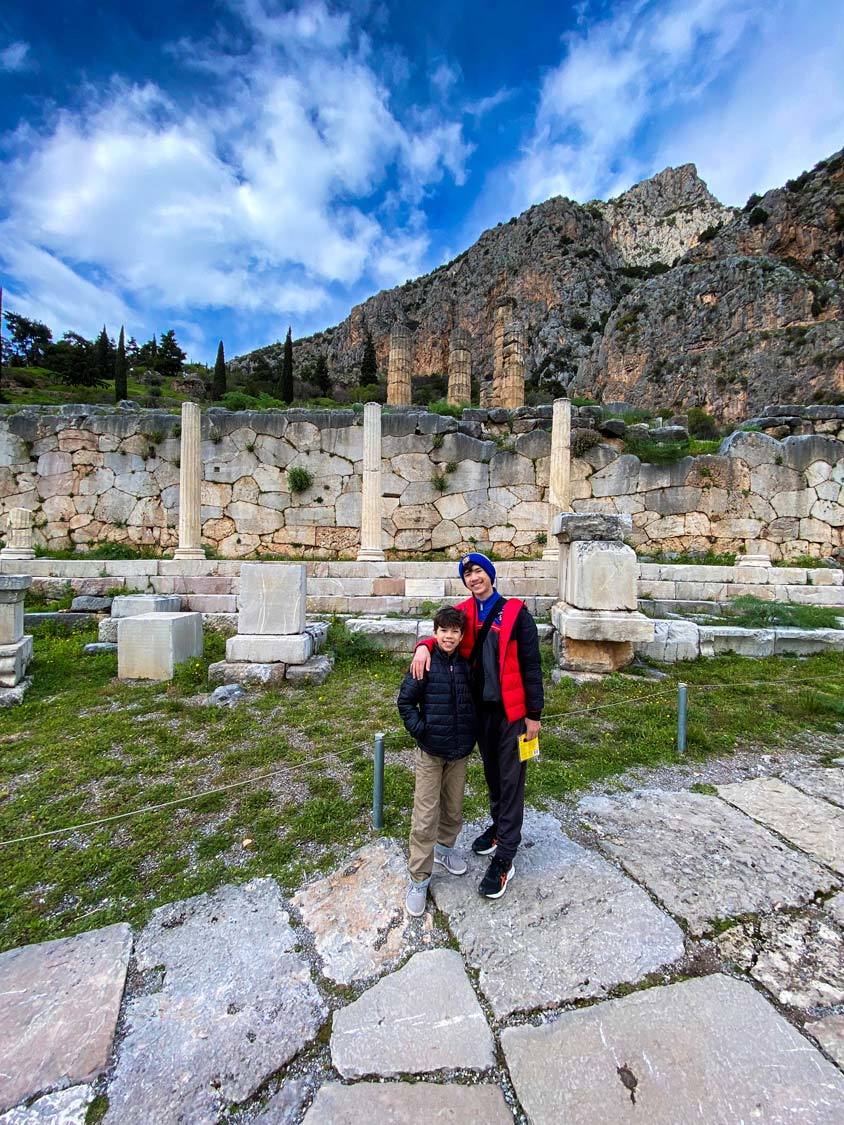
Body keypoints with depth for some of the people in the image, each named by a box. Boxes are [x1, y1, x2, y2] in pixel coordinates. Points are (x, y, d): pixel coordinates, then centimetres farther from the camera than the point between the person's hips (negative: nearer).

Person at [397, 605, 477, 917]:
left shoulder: (466, 665, -3)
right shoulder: (425, 664, -14)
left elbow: (476, 701, 11)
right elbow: (405, 701, -7)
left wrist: (472, 733, 5)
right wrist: (420, 730, -13)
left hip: (460, 751, 4)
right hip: (430, 751, -4)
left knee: (453, 808, 21)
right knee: (425, 816, 3)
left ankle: (444, 847, 47)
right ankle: (418, 879, 20)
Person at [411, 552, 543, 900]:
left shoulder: (514, 612, -10)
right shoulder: (464, 612, 2)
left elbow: (530, 664, -9)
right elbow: (443, 634, 3)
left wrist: (534, 713, -8)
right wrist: (424, 645, -22)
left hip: (511, 710, -4)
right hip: (480, 708, 5)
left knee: (511, 779, 6)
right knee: (491, 772, 22)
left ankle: (504, 859, 19)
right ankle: (500, 826, 45)